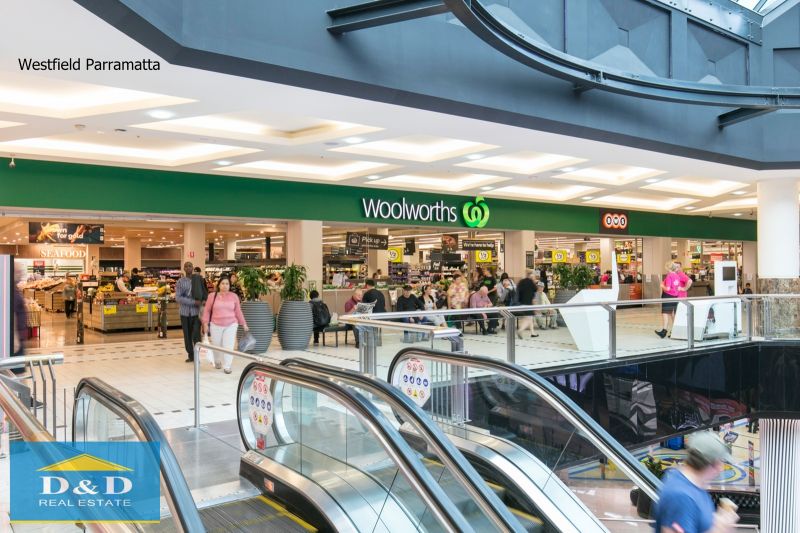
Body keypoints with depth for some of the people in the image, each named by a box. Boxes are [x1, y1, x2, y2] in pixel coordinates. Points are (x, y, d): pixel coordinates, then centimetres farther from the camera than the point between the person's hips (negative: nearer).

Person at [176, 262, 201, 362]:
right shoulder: (180, 282, 0)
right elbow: (178, 298, -9)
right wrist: (193, 302, -17)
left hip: (196, 311, -1)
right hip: (185, 312, 1)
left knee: (196, 335, -8)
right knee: (187, 335, 8)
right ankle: (190, 355, 19)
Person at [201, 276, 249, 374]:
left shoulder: (234, 296, 0)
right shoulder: (213, 296, -2)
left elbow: (238, 311, 6)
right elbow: (207, 310, 4)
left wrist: (244, 324, 7)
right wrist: (205, 323, -2)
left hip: (231, 325, 0)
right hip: (216, 325, 1)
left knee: (229, 346, -5)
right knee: (216, 346, 12)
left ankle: (227, 366, 4)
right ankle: (217, 362, 38)